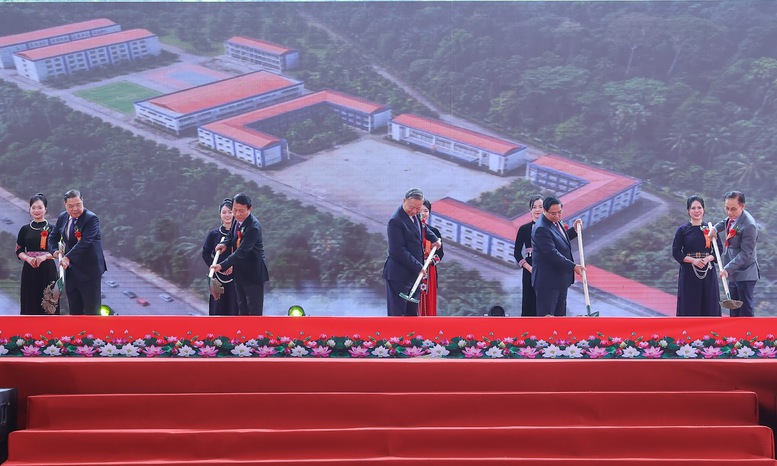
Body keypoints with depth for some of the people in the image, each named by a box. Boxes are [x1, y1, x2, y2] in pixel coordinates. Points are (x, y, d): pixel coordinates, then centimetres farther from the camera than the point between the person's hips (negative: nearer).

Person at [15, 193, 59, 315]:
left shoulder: (52, 229, 2)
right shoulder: (25, 230, 8)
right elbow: (19, 251, 8)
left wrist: (45, 256, -18)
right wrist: (28, 258, -12)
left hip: (48, 270, -2)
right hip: (30, 271, 2)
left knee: (48, 304, -3)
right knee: (30, 304, 0)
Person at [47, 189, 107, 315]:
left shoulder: (91, 219, -16)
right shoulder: (62, 217, 7)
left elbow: (84, 242, -27)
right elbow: (53, 237, 19)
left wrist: (68, 257, -37)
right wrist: (55, 250, -2)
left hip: (89, 270, -7)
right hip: (71, 271, 7)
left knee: (91, 309, -2)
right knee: (74, 309, 15)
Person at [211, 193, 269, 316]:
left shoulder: (253, 227, -27)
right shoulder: (236, 219, -1)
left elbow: (241, 251, -30)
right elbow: (231, 236, 19)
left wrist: (222, 266, -35)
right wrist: (225, 243, -4)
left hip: (253, 273, -9)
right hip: (239, 272, 9)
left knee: (254, 309, 0)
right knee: (242, 307, 18)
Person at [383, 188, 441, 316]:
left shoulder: (414, 216, 7)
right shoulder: (395, 221, -22)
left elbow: (422, 226, 34)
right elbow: (398, 251, -24)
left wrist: (434, 239, 23)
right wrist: (418, 267, -20)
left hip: (413, 272, 9)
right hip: (399, 275, -9)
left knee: (412, 311, 18)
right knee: (397, 312, -2)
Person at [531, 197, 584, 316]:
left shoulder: (556, 222, 8)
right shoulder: (541, 228, -22)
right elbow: (552, 254, -26)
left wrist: (574, 230, 10)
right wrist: (573, 266, -24)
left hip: (560, 279, 10)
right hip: (547, 280, -10)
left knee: (560, 313, 15)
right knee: (546, 315, -4)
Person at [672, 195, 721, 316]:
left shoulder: (710, 229, 7)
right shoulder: (682, 230, 2)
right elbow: (676, 252, -2)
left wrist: (708, 258, -13)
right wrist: (693, 260, -15)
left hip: (708, 272, 2)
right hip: (689, 274, -2)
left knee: (709, 306, 1)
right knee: (689, 307, -3)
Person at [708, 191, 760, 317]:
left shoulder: (749, 225, -25)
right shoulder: (732, 217, 1)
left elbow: (746, 253, -24)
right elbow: (726, 222, 27)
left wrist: (728, 268, -28)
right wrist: (715, 228, 6)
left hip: (745, 275, -9)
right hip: (733, 274, 9)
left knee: (746, 311, -1)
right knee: (734, 311, 18)